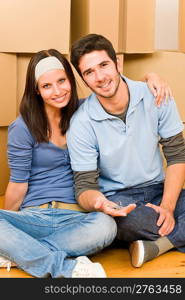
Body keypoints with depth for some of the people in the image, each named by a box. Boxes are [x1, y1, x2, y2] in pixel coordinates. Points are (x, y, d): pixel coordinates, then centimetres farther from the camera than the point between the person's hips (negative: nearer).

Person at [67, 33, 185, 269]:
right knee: (129, 218, -37)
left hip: (158, 190, 3)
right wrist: (97, 202, -37)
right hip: (115, 198, -2)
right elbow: (84, 185, -11)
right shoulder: (81, 123, -12)